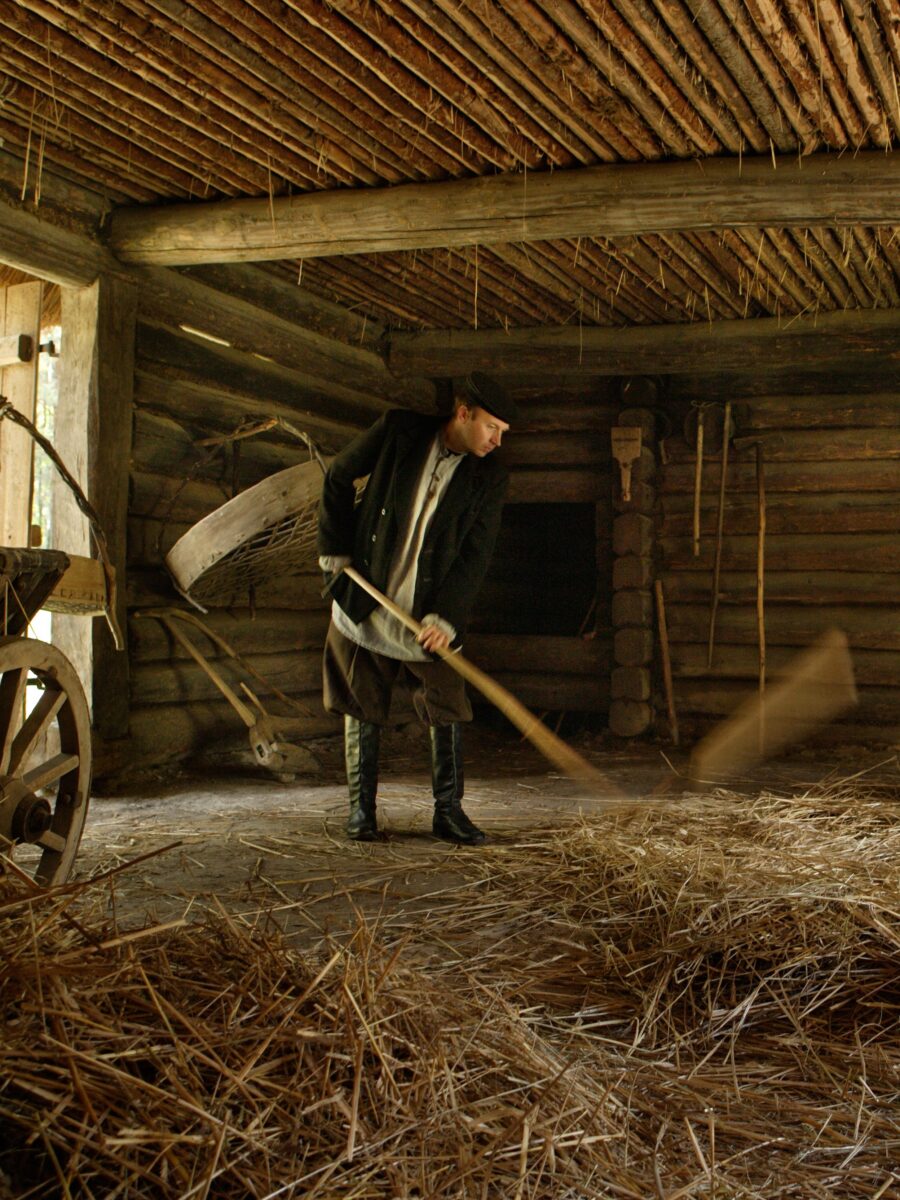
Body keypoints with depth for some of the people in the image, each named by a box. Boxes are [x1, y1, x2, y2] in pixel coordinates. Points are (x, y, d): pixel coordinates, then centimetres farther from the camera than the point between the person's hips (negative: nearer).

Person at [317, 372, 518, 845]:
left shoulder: (489, 477, -3)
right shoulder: (398, 430, -5)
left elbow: (476, 553, -6)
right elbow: (337, 478, 6)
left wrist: (446, 616, -16)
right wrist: (335, 549, 1)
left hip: (431, 616, 0)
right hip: (365, 600, 0)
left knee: (446, 710, 0)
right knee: (362, 708, 7)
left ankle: (448, 811, 13)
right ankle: (361, 809, 19)